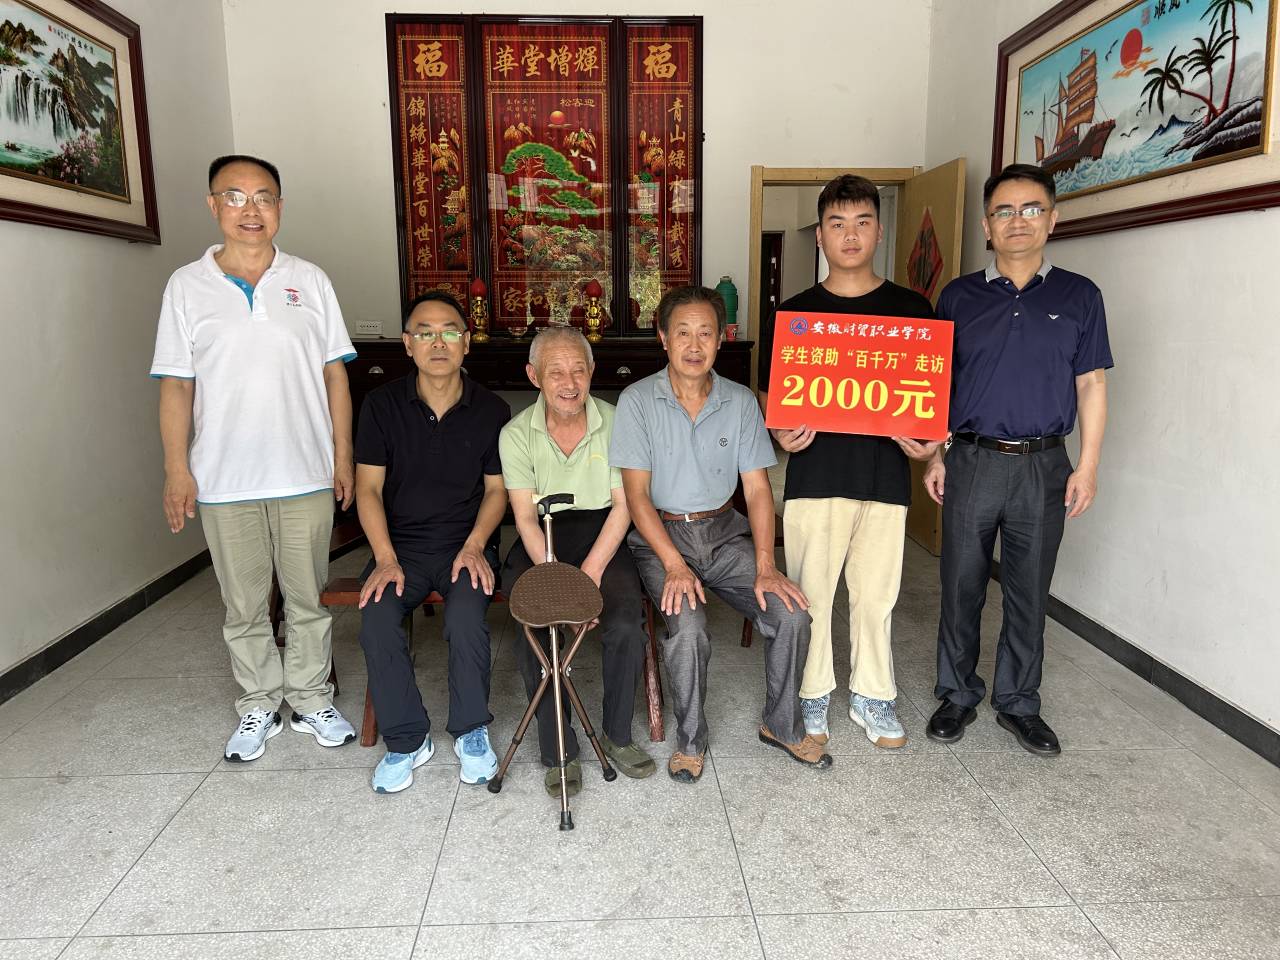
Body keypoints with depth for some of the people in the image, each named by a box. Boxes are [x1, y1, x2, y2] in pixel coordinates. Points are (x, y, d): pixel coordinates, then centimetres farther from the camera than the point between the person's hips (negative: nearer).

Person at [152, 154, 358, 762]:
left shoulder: (309, 281, 3)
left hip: (306, 475, 0)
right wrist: (176, 469, -4)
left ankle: (310, 698, 27)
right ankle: (258, 706, 28)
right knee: (243, 604, 11)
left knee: (309, 596, 10)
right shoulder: (186, 286, 3)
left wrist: (343, 456, 0)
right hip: (223, 480, 0)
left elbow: (334, 375, 4)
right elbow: (176, 386, 2)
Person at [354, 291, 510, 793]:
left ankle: (471, 731, -5)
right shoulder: (382, 403, 0)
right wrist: (386, 558, -13)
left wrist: (474, 545, -12)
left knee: (466, 618, -29)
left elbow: (496, 489, 4)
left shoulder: (491, 410, 0)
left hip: (467, 545, -1)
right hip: (401, 544, 1)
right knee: (377, 620, -25)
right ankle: (406, 740, -5)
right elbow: (368, 488, -1)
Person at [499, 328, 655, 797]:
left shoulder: (614, 423, -2)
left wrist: (591, 571, -18)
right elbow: (525, 517, -8)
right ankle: (559, 751, -5)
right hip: (539, 542, 0)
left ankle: (616, 736, 2)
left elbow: (623, 505, -5)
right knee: (532, 631, -24)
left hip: (600, 534, 0)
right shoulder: (517, 433, -3)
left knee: (626, 624, -23)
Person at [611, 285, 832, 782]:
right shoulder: (637, 400, -6)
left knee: (792, 613, -15)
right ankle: (690, 740, -1)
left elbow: (757, 488, 0)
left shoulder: (741, 401, 2)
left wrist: (765, 567, -11)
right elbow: (637, 493, -10)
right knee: (688, 626, -28)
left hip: (724, 530, 3)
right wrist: (674, 565, -21)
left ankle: (782, 725, 11)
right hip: (660, 534, -3)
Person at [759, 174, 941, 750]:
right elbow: (773, 396, 9)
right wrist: (782, 434, -12)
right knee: (809, 594, 5)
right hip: (814, 473, 0)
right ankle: (812, 696, 23)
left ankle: (873, 697, 28)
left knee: (876, 595, 10)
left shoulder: (912, 310, 8)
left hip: (886, 475, 1)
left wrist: (930, 438, -9)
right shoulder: (793, 313, 7)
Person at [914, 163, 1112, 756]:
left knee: (1029, 592, 9)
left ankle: (1017, 703, 25)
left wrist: (1087, 466, -2)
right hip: (972, 461, 0)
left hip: (1043, 466, 0)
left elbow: (1091, 384, 4)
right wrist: (933, 455, 1)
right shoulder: (959, 297, 4)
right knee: (961, 586, 7)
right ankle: (957, 695, 24)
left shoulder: (1079, 296, 5)